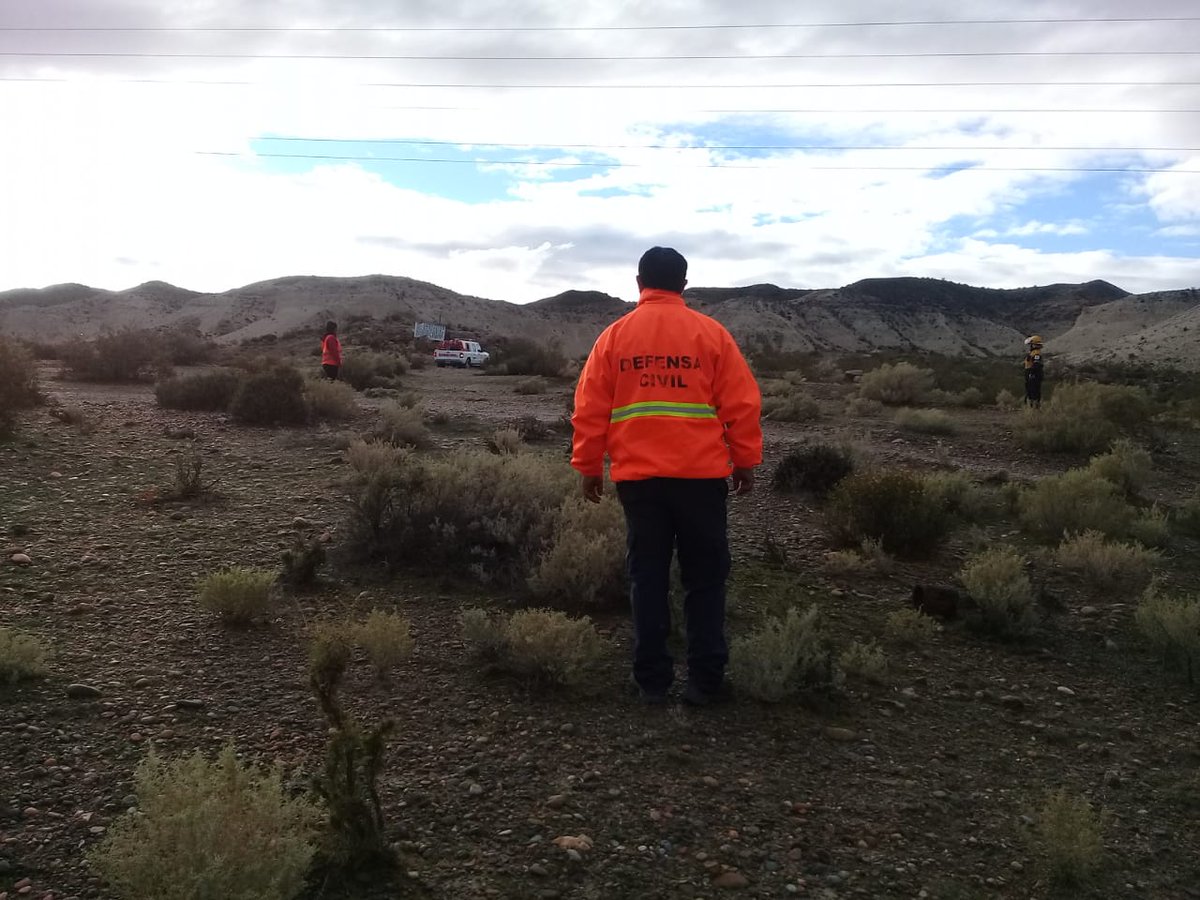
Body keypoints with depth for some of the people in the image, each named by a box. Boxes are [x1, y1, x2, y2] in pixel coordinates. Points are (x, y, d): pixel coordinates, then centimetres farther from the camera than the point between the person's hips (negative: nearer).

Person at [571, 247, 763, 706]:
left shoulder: (614, 336, 5)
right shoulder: (711, 333, 1)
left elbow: (589, 410, 4)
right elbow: (742, 405, 1)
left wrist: (588, 466, 12)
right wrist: (746, 462, 9)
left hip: (637, 476, 1)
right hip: (701, 475, -1)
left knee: (647, 578, 9)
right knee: (705, 578, 9)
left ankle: (652, 680, 13)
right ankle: (704, 681, 11)